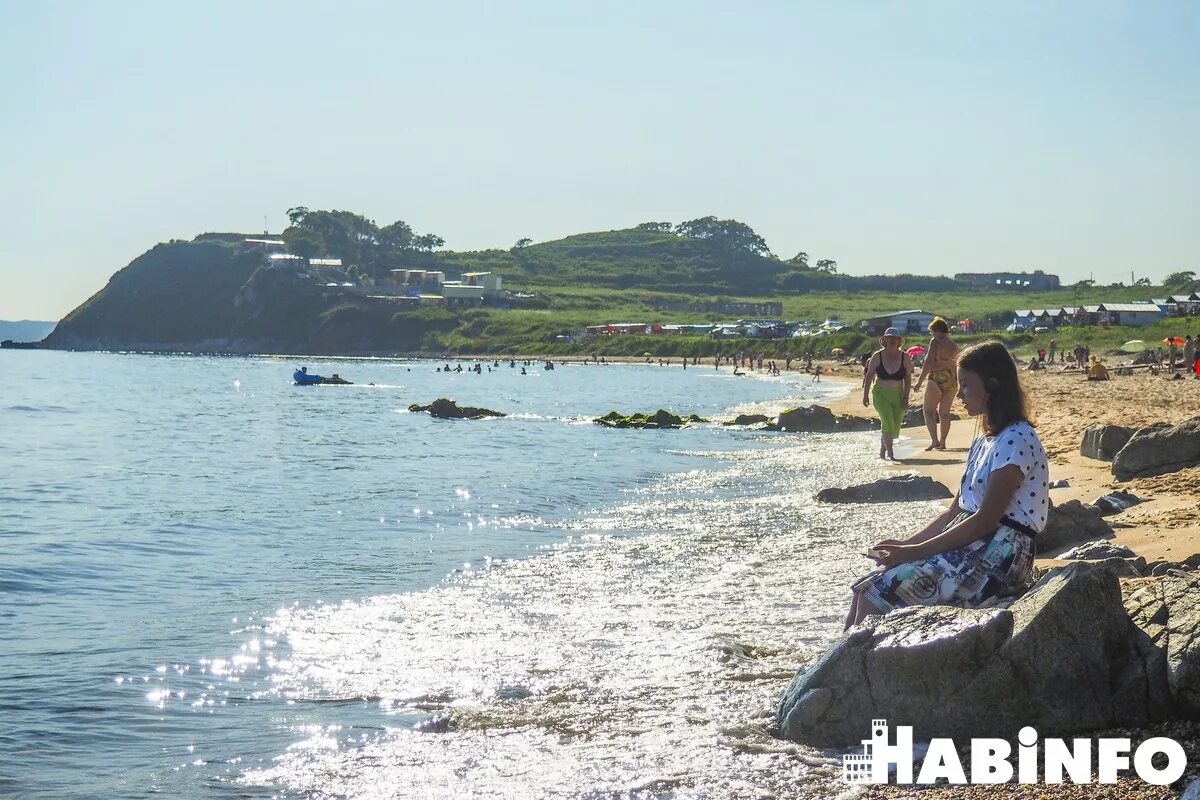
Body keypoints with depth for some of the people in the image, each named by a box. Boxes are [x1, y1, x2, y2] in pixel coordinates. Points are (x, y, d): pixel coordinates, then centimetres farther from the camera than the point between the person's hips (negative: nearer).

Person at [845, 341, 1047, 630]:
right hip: (970, 549, 9)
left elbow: (985, 521, -19)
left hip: (998, 560, -9)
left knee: (875, 594, -17)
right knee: (866, 587, -2)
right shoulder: (983, 443, 18)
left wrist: (915, 551, -17)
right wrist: (905, 544, 6)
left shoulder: (1016, 440, -13)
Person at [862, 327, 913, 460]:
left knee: (895, 427, 5)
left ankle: (882, 451, 25)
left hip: (898, 395, 2)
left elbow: (908, 378, 0)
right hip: (880, 394, -2)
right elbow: (869, 375, 2)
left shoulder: (905, 357, -4)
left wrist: (906, 397, -6)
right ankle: (890, 454, -16)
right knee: (887, 422, -19)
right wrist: (865, 395, 1)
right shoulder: (878, 356, -6)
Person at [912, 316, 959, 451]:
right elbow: (956, 364, 18)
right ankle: (942, 442, 11)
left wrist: (920, 380, -12)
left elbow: (929, 363, -14)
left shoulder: (935, 342, -7)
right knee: (944, 413, 12)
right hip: (952, 381, 7)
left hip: (937, 379, -7)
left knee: (929, 411, -1)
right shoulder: (953, 344, 15)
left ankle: (934, 440, -15)